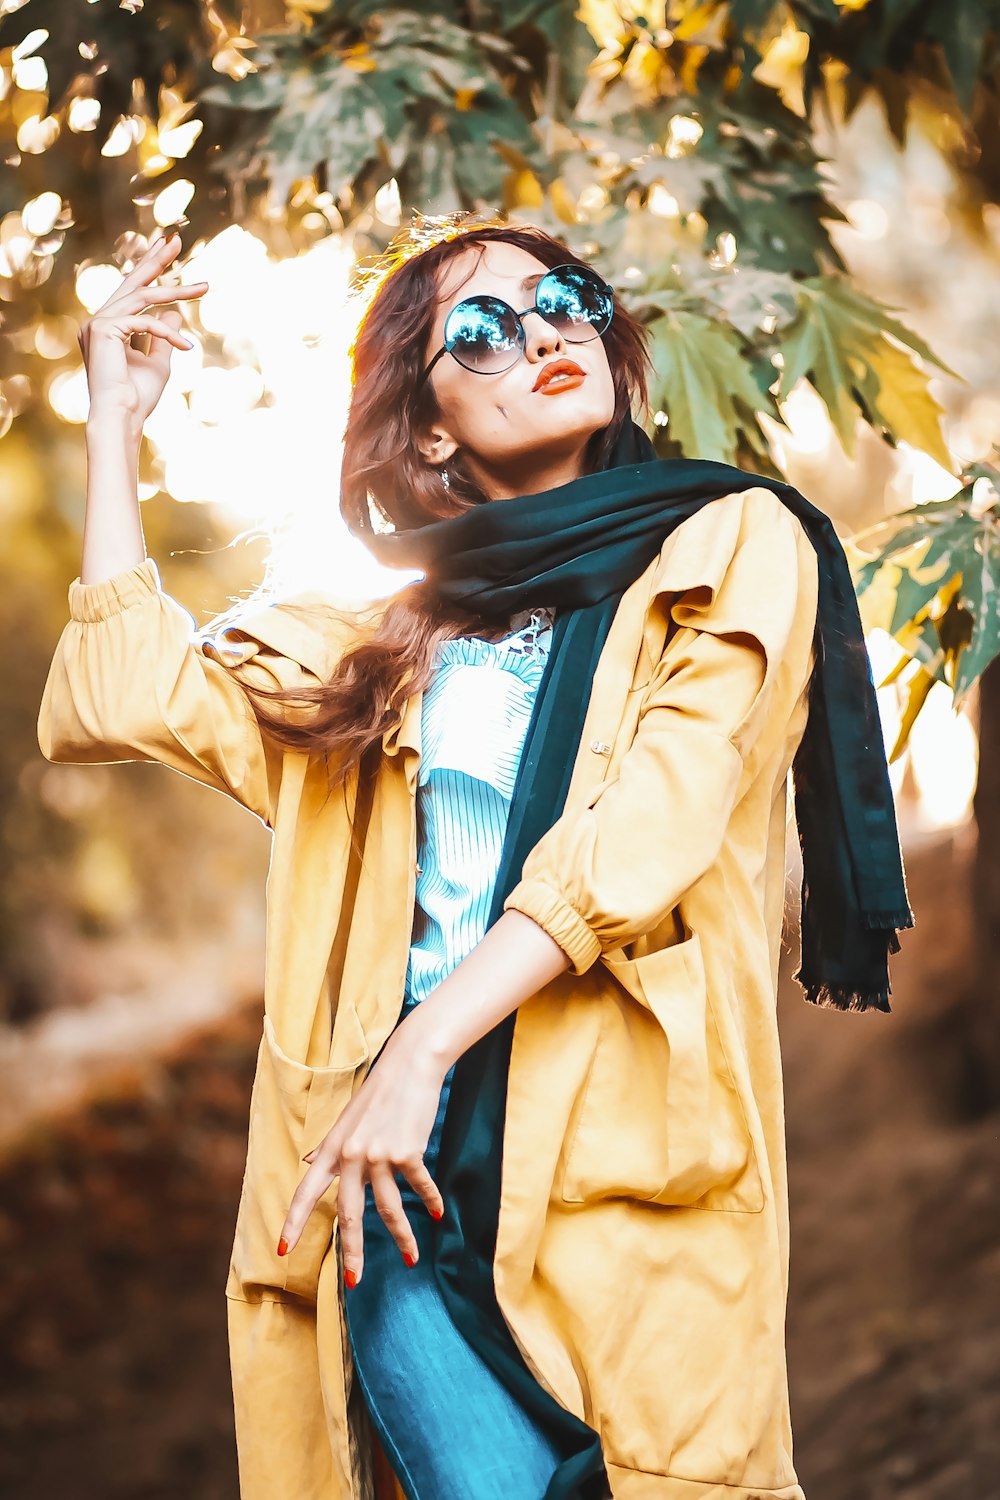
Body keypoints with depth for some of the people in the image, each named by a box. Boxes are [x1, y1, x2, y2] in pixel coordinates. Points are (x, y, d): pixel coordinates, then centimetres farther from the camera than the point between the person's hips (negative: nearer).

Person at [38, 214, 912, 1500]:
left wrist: (420, 1054, -15)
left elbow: (650, 828, -7)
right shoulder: (400, 635, 20)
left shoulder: (734, 544, 7)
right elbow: (124, 694, 12)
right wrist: (117, 422, 16)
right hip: (393, 1158, 3)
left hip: (617, 1140, -2)